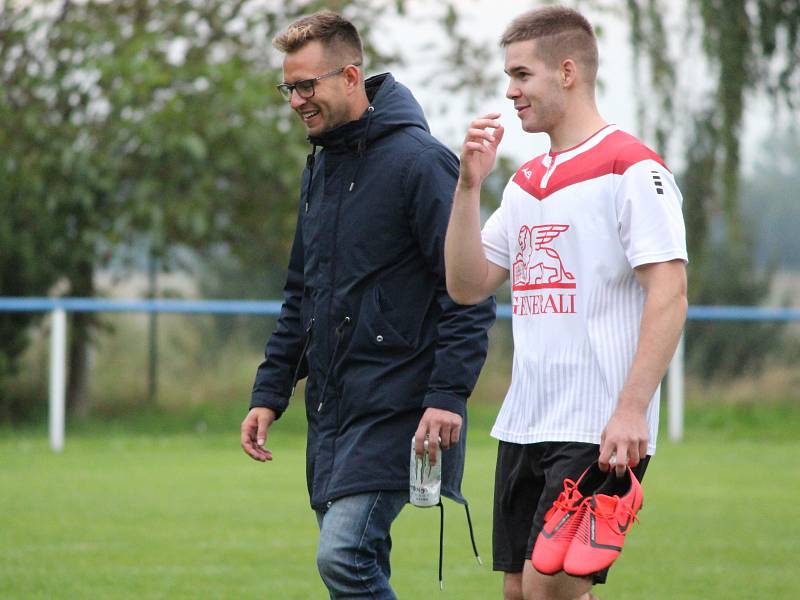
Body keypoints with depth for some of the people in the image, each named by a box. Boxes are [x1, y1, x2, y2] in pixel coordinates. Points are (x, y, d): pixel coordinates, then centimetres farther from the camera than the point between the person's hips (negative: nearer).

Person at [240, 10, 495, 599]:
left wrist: (449, 395, -21)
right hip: (332, 408, 8)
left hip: (397, 406, -8)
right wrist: (269, 394, 16)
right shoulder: (320, 168, 16)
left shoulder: (418, 160, -11)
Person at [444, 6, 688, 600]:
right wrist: (469, 185, 3)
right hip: (524, 428, 8)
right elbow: (468, 286, 14)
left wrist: (631, 411, -21)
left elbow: (670, 295, -14)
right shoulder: (526, 182, 17)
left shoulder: (632, 168, -8)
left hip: (599, 433, -8)